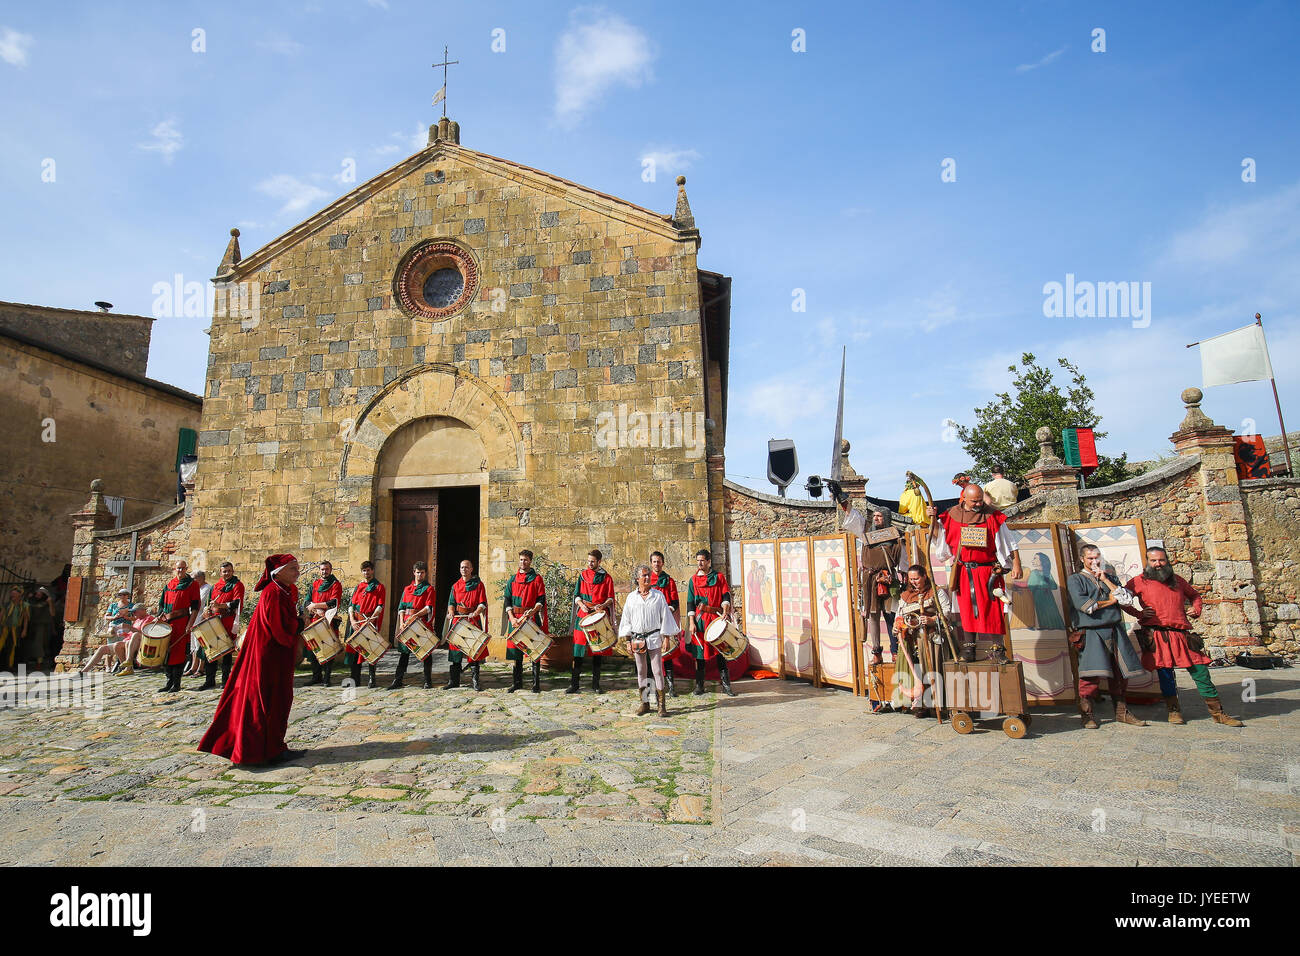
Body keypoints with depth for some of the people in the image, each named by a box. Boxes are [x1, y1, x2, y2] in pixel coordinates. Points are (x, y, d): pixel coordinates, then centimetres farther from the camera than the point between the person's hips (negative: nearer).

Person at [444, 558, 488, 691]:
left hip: (473, 620, -3)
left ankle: (474, 680, 2)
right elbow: (451, 602, 11)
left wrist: (475, 613, -21)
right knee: (455, 649, 4)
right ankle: (454, 680, 13)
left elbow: (482, 603, -3)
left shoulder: (478, 585, 3)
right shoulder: (456, 586, 13)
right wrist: (451, 613, -10)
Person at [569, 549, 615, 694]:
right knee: (578, 651, -2)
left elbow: (610, 598, 4)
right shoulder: (583, 575, 10)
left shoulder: (606, 577, 6)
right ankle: (573, 684, 6)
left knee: (597, 651, 4)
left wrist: (602, 605, -15)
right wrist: (581, 604, -9)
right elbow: (576, 594, 11)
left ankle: (595, 685, 13)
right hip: (583, 616, 1)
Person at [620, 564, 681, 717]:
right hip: (637, 639, 2)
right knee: (641, 672, 8)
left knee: (657, 671, -4)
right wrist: (628, 641, 5)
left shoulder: (658, 595, 2)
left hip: (654, 638, -2)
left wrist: (666, 638, -2)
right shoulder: (631, 597, 7)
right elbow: (627, 620, 9)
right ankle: (644, 703, 18)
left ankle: (661, 704, 2)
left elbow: (665, 617, 2)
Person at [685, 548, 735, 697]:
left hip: (717, 618, -1)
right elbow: (690, 603, 5)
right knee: (700, 652, 2)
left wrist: (725, 611, -16)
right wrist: (691, 622, -4)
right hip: (700, 620, 1)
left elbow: (726, 596, 1)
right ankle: (699, 685, 12)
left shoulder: (719, 577, 7)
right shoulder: (694, 580, 8)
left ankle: (726, 685, 8)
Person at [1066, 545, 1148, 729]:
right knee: (1091, 675, -11)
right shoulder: (1075, 579, 4)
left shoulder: (1110, 576, 19)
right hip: (1091, 633, -5)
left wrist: (1105, 579, 0)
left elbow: (1126, 597, 4)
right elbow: (1082, 604, -12)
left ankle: (1121, 713, 20)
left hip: (1115, 630, 5)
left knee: (1121, 674, 7)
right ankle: (1088, 715, -3)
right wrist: (1109, 601, 0)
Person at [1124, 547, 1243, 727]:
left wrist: (1197, 608, 15)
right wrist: (1138, 614, -5)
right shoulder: (1140, 581, 2)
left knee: (1201, 673, 5)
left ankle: (1218, 714, 16)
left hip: (1182, 635, 4)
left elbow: (1194, 595, 34)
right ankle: (1174, 710, 14)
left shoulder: (1178, 580, 17)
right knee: (1165, 674, 0)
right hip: (1158, 636, -4)